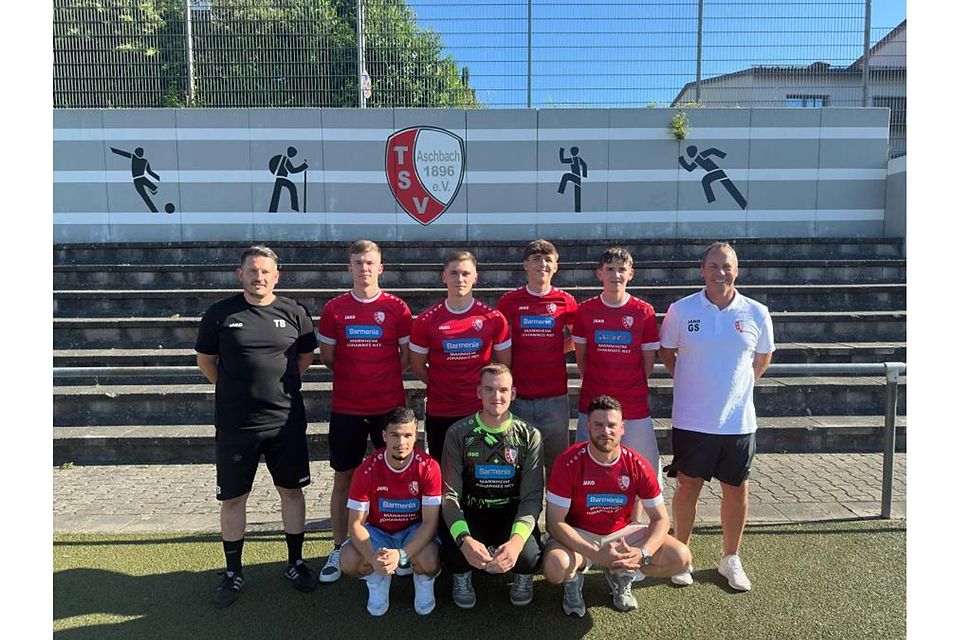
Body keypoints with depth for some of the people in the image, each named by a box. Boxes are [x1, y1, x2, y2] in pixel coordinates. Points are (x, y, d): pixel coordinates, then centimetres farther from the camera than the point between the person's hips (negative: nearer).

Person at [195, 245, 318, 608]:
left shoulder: (293, 313, 0)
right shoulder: (220, 314, -2)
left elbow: (306, 357, 12)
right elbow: (205, 360, 8)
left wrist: (281, 385, 5)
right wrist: (237, 389, 6)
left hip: (286, 420, 1)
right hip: (235, 424, 0)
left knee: (291, 491, 10)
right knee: (232, 498, 9)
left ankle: (296, 562, 28)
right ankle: (233, 573, 27)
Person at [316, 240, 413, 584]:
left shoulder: (397, 308, -1)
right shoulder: (334, 309, 0)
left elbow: (407, 355, 4)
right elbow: (327, 355, 7)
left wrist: (385, 377, -1)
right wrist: (352, 376, 7)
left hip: (390, 405, 0)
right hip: (346, 407, 1)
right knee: (343, 478, 8)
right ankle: (339, 549, 22)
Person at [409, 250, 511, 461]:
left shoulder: (494, 318, -3)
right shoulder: (426, 320, -3)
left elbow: (504, 365, 6)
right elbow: (417, 366, 6)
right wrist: (442, 387, 5)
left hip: (481, 410, 0)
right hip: (439, 412, 0)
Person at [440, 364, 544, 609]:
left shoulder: (529, 436, -6)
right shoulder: (458, 433, -7)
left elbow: (532, 496, -12)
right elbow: (450, 495, -12)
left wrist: (516, 540, -32)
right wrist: (465, 539, -32)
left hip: (512, 513, 0)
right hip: (472, 513, 0)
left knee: (528, 556, -30)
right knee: (454, 550, -32)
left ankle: (524, 576, 11)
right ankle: (462, 576, 9)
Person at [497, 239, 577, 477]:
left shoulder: (565, 301, 2)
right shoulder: (509, 301, 1)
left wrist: (556, 349, 2)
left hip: (555, 397, 1)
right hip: (519, 397, 0)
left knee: (556, 464, 11)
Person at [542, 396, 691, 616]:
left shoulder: (638, 465, -13)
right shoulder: (569, 462, -21)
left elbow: (661, 519, -7)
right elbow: (555, 522, -20)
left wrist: (642, 553, -27)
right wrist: (596, 555, -32)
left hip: (622, 533, 3)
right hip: (578, 535, -3)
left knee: (681, 557, -16)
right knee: (554, 567, -35)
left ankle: (621, 575, 11)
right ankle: (573, 579, 5)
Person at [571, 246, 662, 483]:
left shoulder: (644, 312, -3)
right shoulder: (585, 310, 0)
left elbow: (648, 362, 4)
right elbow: (581, 358, 7)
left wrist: (633, 389, 3)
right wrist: (596, 384, 3)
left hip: (635, 408, 0)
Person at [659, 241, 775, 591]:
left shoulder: (757, 313, -2)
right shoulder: (681, 310, -5)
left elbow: (762, 358, 13)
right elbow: (666, 352, 8)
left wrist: (736, 385, 9)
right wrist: (690, 382, 5)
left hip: (738, 420, 2)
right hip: (691, 420, -1)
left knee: (737, 491, 11)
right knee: (687, 487, 10)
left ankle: (731, 558, 32)